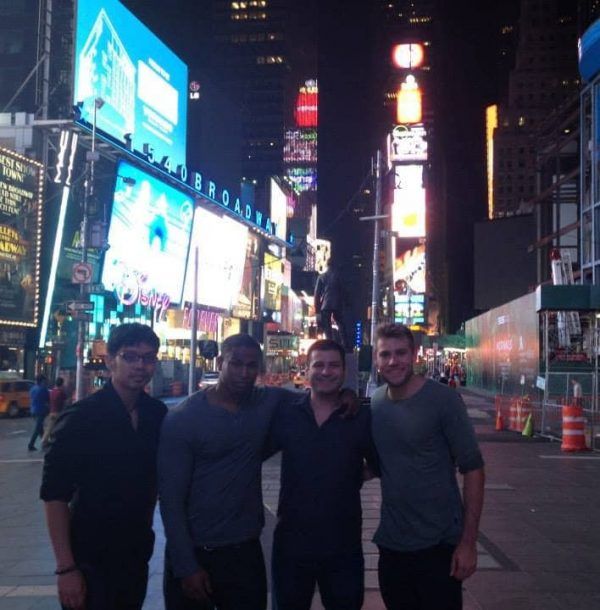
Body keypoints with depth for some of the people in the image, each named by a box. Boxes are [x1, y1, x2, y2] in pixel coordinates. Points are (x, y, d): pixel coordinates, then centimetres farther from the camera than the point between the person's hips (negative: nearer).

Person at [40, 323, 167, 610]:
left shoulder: (157, 414, -1)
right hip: (91, 560, -5)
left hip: (137, 554, 5)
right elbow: (54, 494, -16)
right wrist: (66, 569, -19)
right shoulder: (80, 418, -16)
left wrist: (145, 527, 12)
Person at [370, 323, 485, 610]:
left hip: (439, 545, -4)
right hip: (390, 544, 5)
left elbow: (473, 468, -11)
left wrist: (468, 541, -14)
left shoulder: (443, 400, -12)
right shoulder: (374, 403, 2)